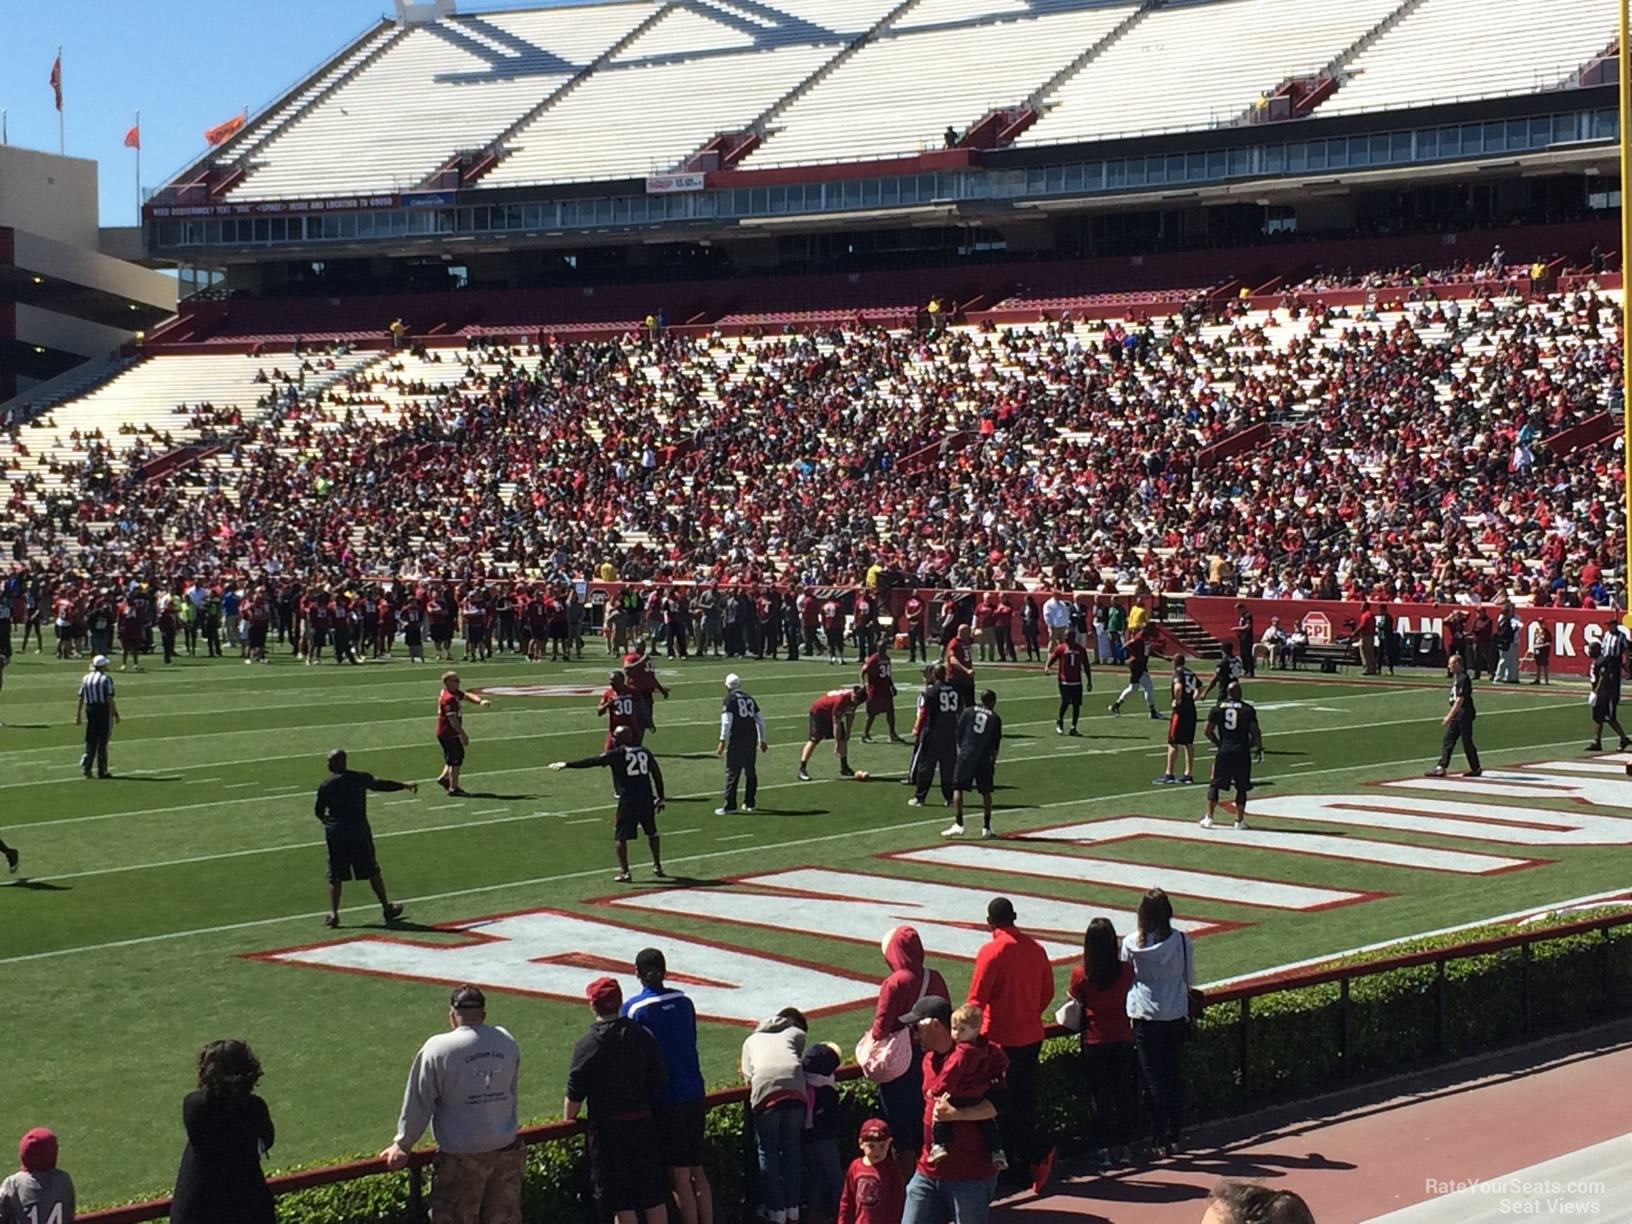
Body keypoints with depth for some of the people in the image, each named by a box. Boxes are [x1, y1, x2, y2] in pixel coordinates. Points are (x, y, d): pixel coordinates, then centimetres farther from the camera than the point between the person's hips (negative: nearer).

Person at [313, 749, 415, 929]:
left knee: (335, 876, 4)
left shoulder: (325, 785, -3)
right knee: (372, 871, 9)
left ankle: (333, 914, -4)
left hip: (335, 833, 0)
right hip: (358, 831, 0)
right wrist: (404, 785, 20)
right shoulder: (360, 778, -3)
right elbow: (380, 784, 6)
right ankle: (387, 908, 16)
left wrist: (325, 819, 28)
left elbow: (318, 811, 5)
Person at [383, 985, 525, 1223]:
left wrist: (402, 1145, 3)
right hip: (506, 1151, 5)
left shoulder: (438, 1048, -13)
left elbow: (419, 1103, -8)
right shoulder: (507, 1042, 2)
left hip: (461, 1158, -5)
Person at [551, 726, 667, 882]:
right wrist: (660, 797, 21)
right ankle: (658, 867, 25)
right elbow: (657, 775, 13)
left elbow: (592, 762, -7)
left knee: (621, 836, 3)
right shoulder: (644, 753, 11)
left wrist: (567, 764, -5)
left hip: (628, 800, -5)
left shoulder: (616, 754, -4)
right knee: (652, 833, 21)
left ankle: (624, 872, -2)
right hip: (646, 798, 5)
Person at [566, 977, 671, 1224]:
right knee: (654, 1197, 12)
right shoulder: (644, 1036, 1)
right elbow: (660, 1082, 7)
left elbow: (575, 1095, -9)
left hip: (607, 1129, -4)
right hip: (643, 1123, 4)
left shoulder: (587, 1044, -11)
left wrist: (567, 1121, 6)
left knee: (621, 1203, 1)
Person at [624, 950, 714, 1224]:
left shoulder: (633, 1009, -10)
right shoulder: (683, 1001, 5)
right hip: (693, 1094, 5)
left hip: (664, 1100, -5)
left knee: (680, 1175, 1)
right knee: (698, 1170, 14)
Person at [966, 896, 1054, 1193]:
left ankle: (1039, 1152, -10)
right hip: (1031, 1036, 6)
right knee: (1026, 1102, 13)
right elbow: (1047, 992, 11)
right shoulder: (1035, 948, 3)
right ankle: (1024, 1168, 17)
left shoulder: (992, 951, -15)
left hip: (1001, 1038, -6)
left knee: (1004, 1104, 2)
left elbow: (977, 999, -15)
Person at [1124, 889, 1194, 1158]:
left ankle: (1159, 1140, 5)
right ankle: (1174, 1136, 16)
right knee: (1175, 1075, 12)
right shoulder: (1181, 940, -5)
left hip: (1144, 1016, -1)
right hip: (1176, 1014, 1)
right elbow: (1190, 979, 6)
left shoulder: (1131, 943, -8)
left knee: (1153, 1077, 4)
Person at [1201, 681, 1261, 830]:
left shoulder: (1218, 708, 4)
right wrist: (1259, 748, 9)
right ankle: (1239, 820, 10)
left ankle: (1209, 818, 3)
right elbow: (1255, 732, -4)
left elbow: (1208, 731, 4)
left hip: (1224, 750, 1)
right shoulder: (1247, 709, -1)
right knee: (1241, 787, 9)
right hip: (1242, 751, -1)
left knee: (1214, 784, 9)